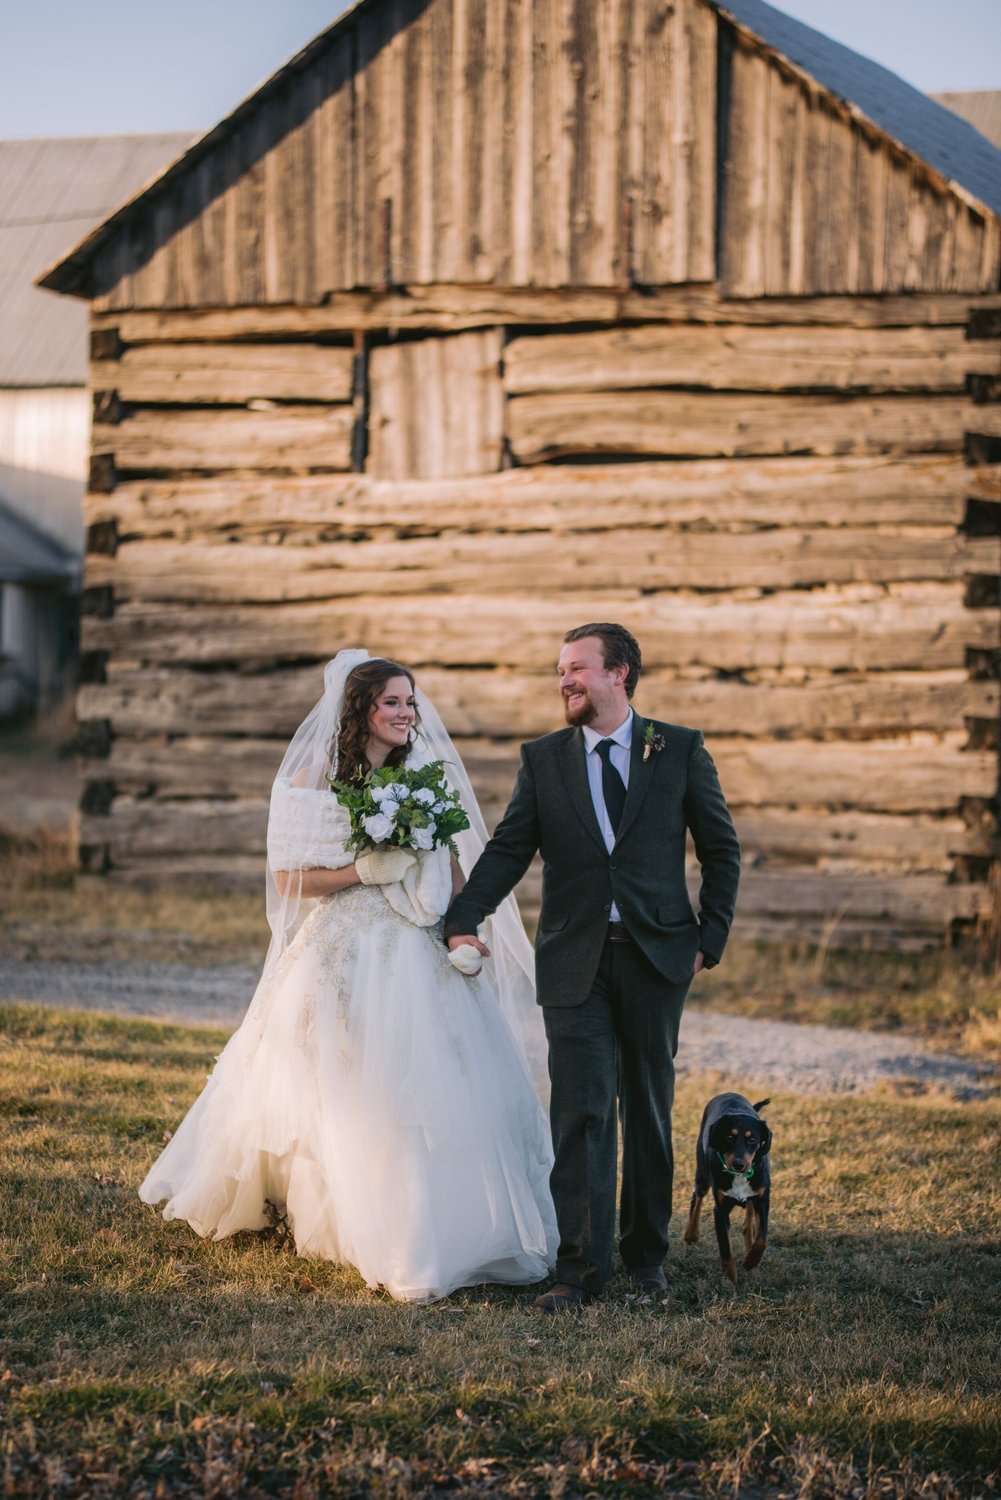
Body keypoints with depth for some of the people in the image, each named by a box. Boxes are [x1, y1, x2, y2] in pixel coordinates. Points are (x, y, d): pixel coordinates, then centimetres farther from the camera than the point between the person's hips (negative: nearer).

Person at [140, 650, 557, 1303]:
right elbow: (290, 879, -4)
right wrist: (364, 870, -15)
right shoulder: (313, 782, -2)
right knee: (347, 1095, -3)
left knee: (432, 1089, -1)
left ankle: (426, 1233, 9)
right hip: (344, 957, -3)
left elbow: (453, 869, 13)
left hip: (422, 956, 3)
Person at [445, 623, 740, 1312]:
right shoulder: (543, 759, 7)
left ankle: (647, 1249, 25)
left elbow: (721, 849, 8)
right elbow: (508, 849, 2)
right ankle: (581, 1267, -4)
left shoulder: (680, 750, 3)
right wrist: (465, 918, -13)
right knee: (581, 1111, -6)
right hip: (575, 962, 0)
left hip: (655, 957, 0)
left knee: (649, 1109, 10)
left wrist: (712, 937, 0)